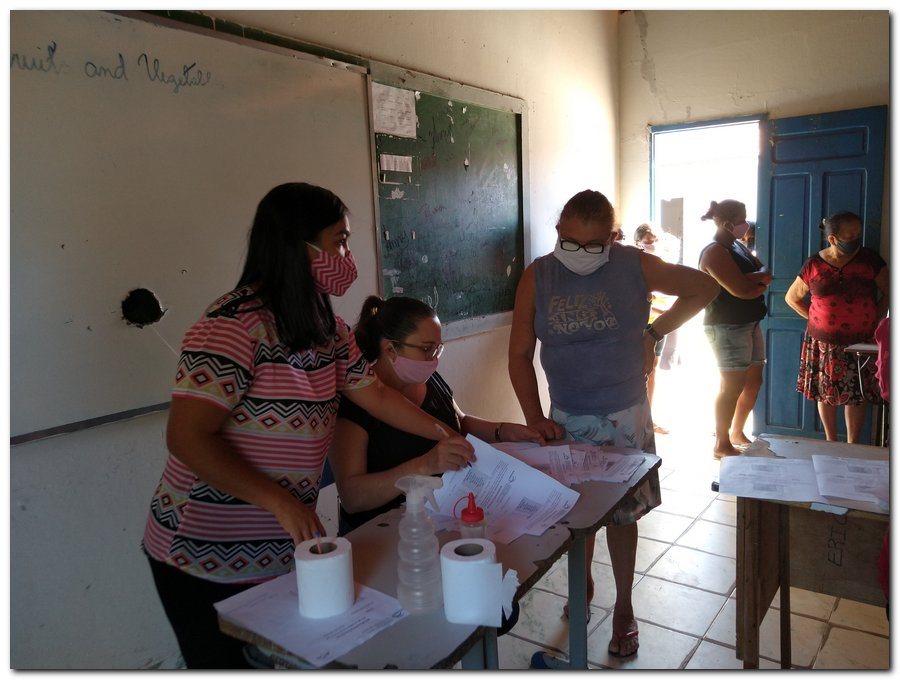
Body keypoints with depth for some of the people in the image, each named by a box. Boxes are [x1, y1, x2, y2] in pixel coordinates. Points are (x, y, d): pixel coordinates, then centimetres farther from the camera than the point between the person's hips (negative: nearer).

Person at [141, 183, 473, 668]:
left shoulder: (326, 328, 4)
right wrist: (280, 502, -27)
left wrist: (445, 435, 11)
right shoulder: (234, 324, -23)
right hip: (206, 561, -7)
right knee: (227, 663, 10)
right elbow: (188, 439, -26)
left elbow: (376, 395, 12)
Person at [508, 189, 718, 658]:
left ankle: (624, 606, 28)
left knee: (622, 513, 8)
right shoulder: (537, 277, -6)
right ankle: (582, 584, 39)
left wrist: (655, 331, -2)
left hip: (626, 417, -1)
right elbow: (520, 355, -3)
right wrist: (535, 418, -10)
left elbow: (704, 287, 4)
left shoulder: (635, 266, -8)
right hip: (566, 420, 1)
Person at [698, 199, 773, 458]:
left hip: (750, 323, 9)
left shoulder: (738, 246, 14)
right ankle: (722, 445, 7)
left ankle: (737, 433, 28)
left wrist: (752, 278, -14)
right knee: (732, 386, -5)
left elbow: (766, 275, 7)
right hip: (727, 327, -9)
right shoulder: (714, 252, -15)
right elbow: (741, 289, -23)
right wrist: (759, 282, -3)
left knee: (754, 382, 14)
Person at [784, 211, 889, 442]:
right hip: (824, 342, 0)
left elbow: (888, 293, 4)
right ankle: (831, 442, 27)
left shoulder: (870, 259, -3)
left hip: (861, 343, 0)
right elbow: (792, 297, 8)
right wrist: (815, 318, 1)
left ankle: (852, 447, 18)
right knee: (825, 393, 9)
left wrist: (876, 321, -3)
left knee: (857, 395, 5)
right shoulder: (814, 265, -3)